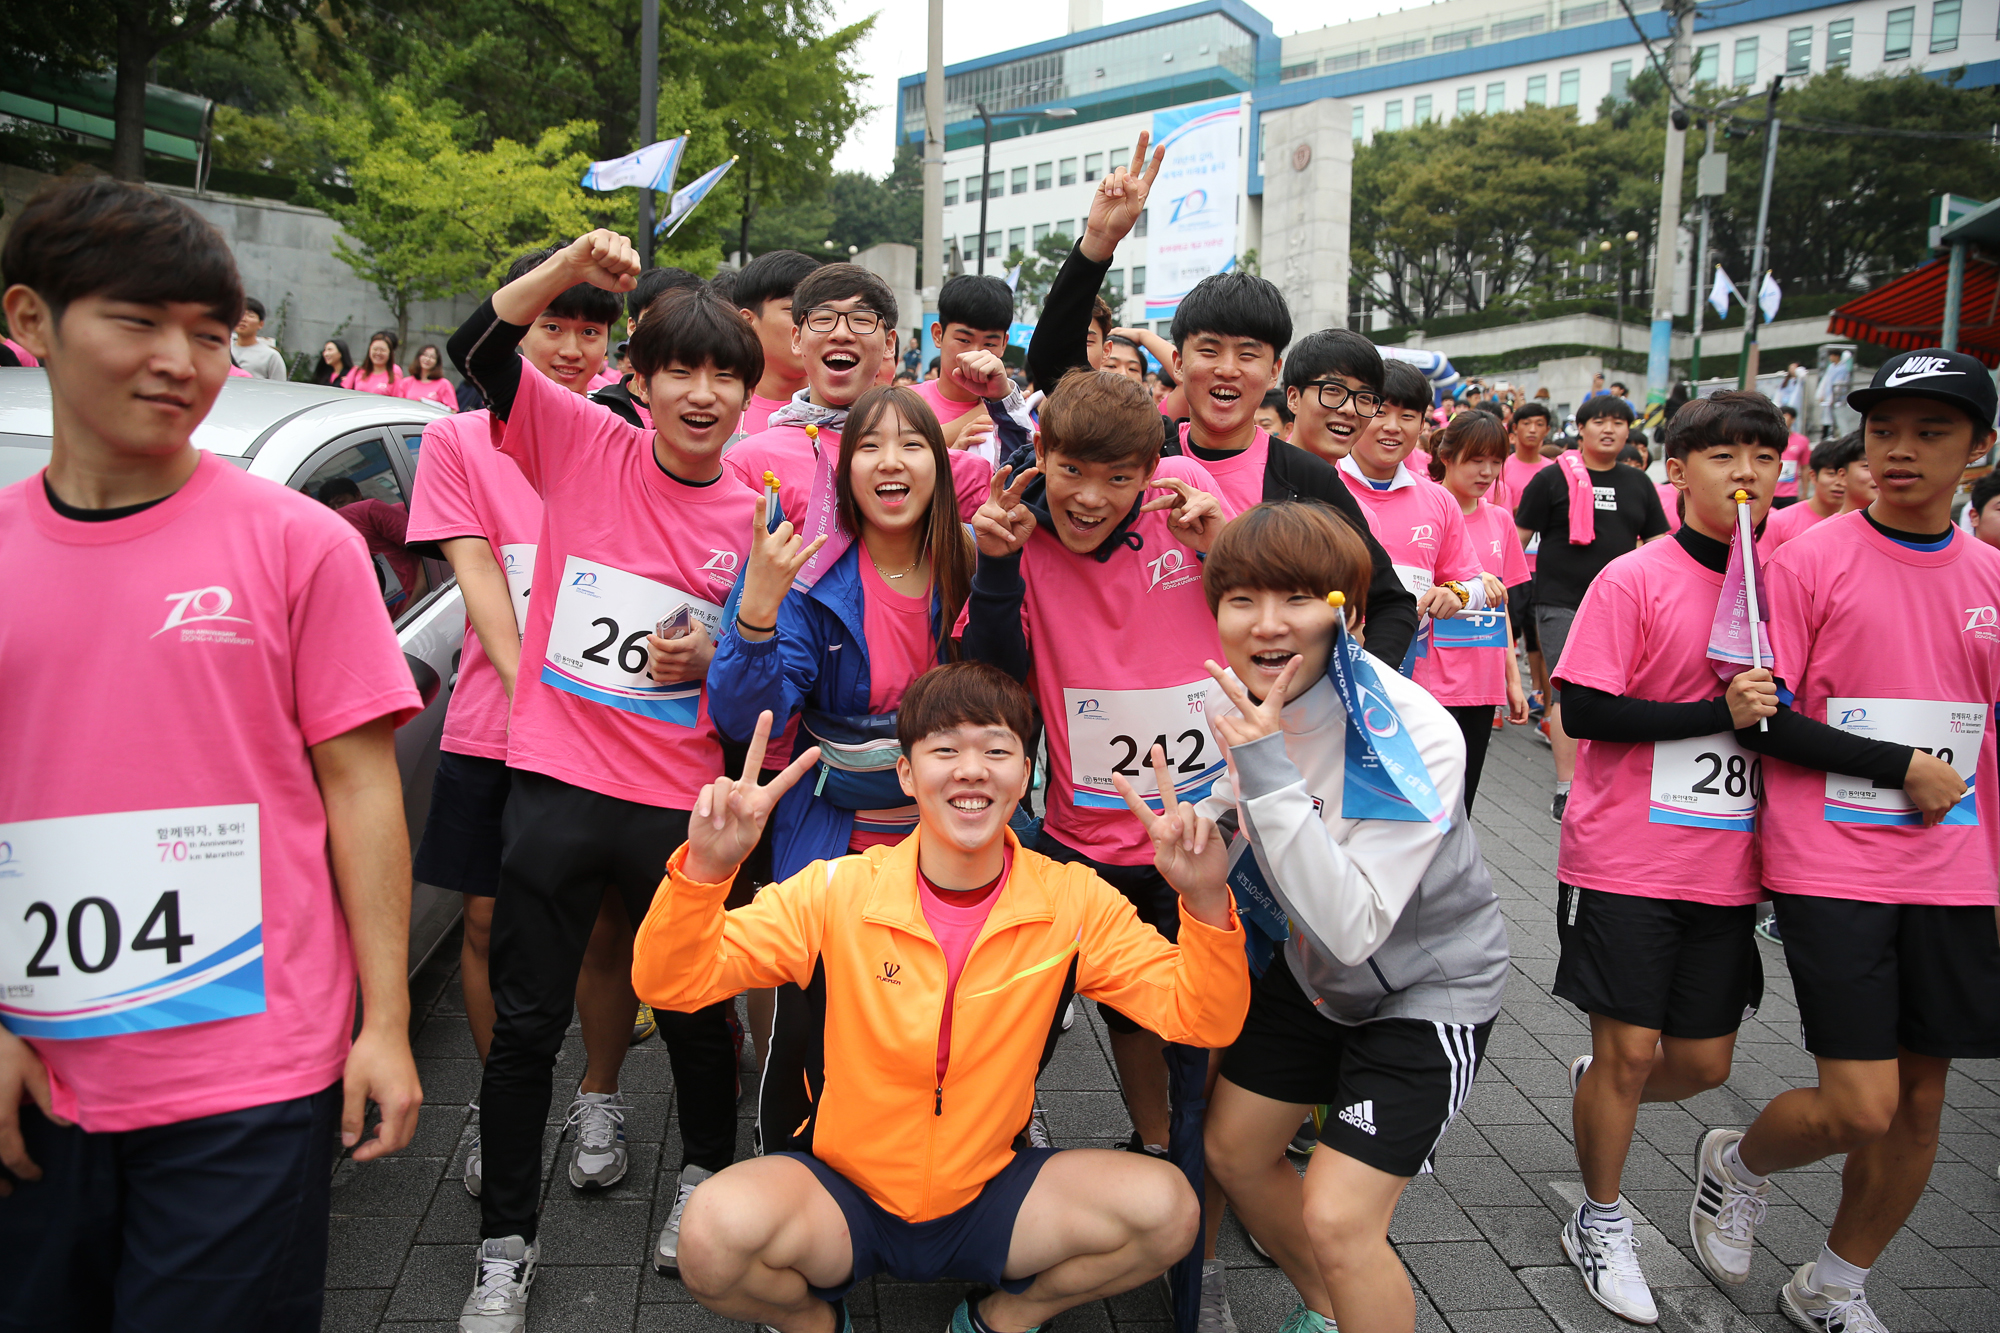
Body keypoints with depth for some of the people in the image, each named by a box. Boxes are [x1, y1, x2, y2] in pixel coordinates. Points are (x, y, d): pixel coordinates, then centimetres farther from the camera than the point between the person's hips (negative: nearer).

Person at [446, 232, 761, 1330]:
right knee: (524, 1024, 9)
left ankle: (706, 1176, 42)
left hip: (681, 804, 1)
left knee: (693, 1012, 15)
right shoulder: (584, 444, -1)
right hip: (555, 784, 0)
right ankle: (505, 1245, 27)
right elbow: (477, 349, -10)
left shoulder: (755, 516, 1)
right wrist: (570, 265, -20)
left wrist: (712, 658, -12)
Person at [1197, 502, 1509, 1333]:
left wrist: (1271, 776, -42)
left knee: (1335, 1219, -14)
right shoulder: (1234, 707, -14)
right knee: (1231, 1151, 14)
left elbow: (1351, 930, -37)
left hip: (1432, 984, -6)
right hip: (1313, 967, 7)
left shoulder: (1414, 735, -32)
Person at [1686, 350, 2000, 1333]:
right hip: (1832, 865, -5)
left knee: (1920, 1098, 9)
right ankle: (1737, 1163, 24)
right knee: (1860, 1106, -9)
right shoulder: (1810, 561, -7)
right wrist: (1905, 766, -10)